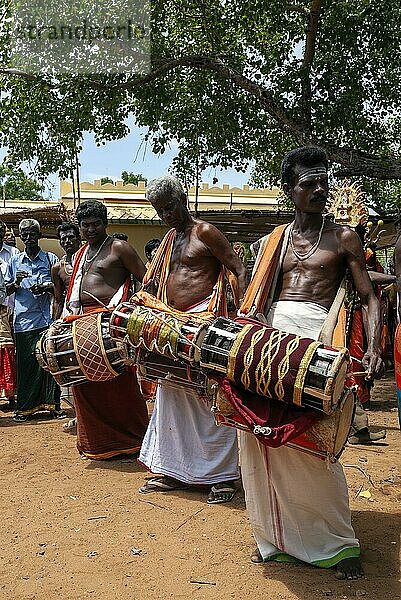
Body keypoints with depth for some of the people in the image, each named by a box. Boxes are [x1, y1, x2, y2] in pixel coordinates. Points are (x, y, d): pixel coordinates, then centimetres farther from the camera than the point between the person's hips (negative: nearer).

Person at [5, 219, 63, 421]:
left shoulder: (51, 259, 9)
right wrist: (16, 282, -5)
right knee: (25, 364, 3)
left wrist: (44, 288, -13)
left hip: (47, 318, -1)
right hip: (23, 320, 2)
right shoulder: (15, 261, 15)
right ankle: (25, 407, 10)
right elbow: (7, 291, 17)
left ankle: (52, 404, 6)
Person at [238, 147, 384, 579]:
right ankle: (277, 537, 17)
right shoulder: (275, 240, 17)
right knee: (264, 437, 2)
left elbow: (368, 298, 4)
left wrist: (373, 349, -12)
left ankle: (337, 543, 8)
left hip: (315, 333, -4)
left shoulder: (342, 238, 7)